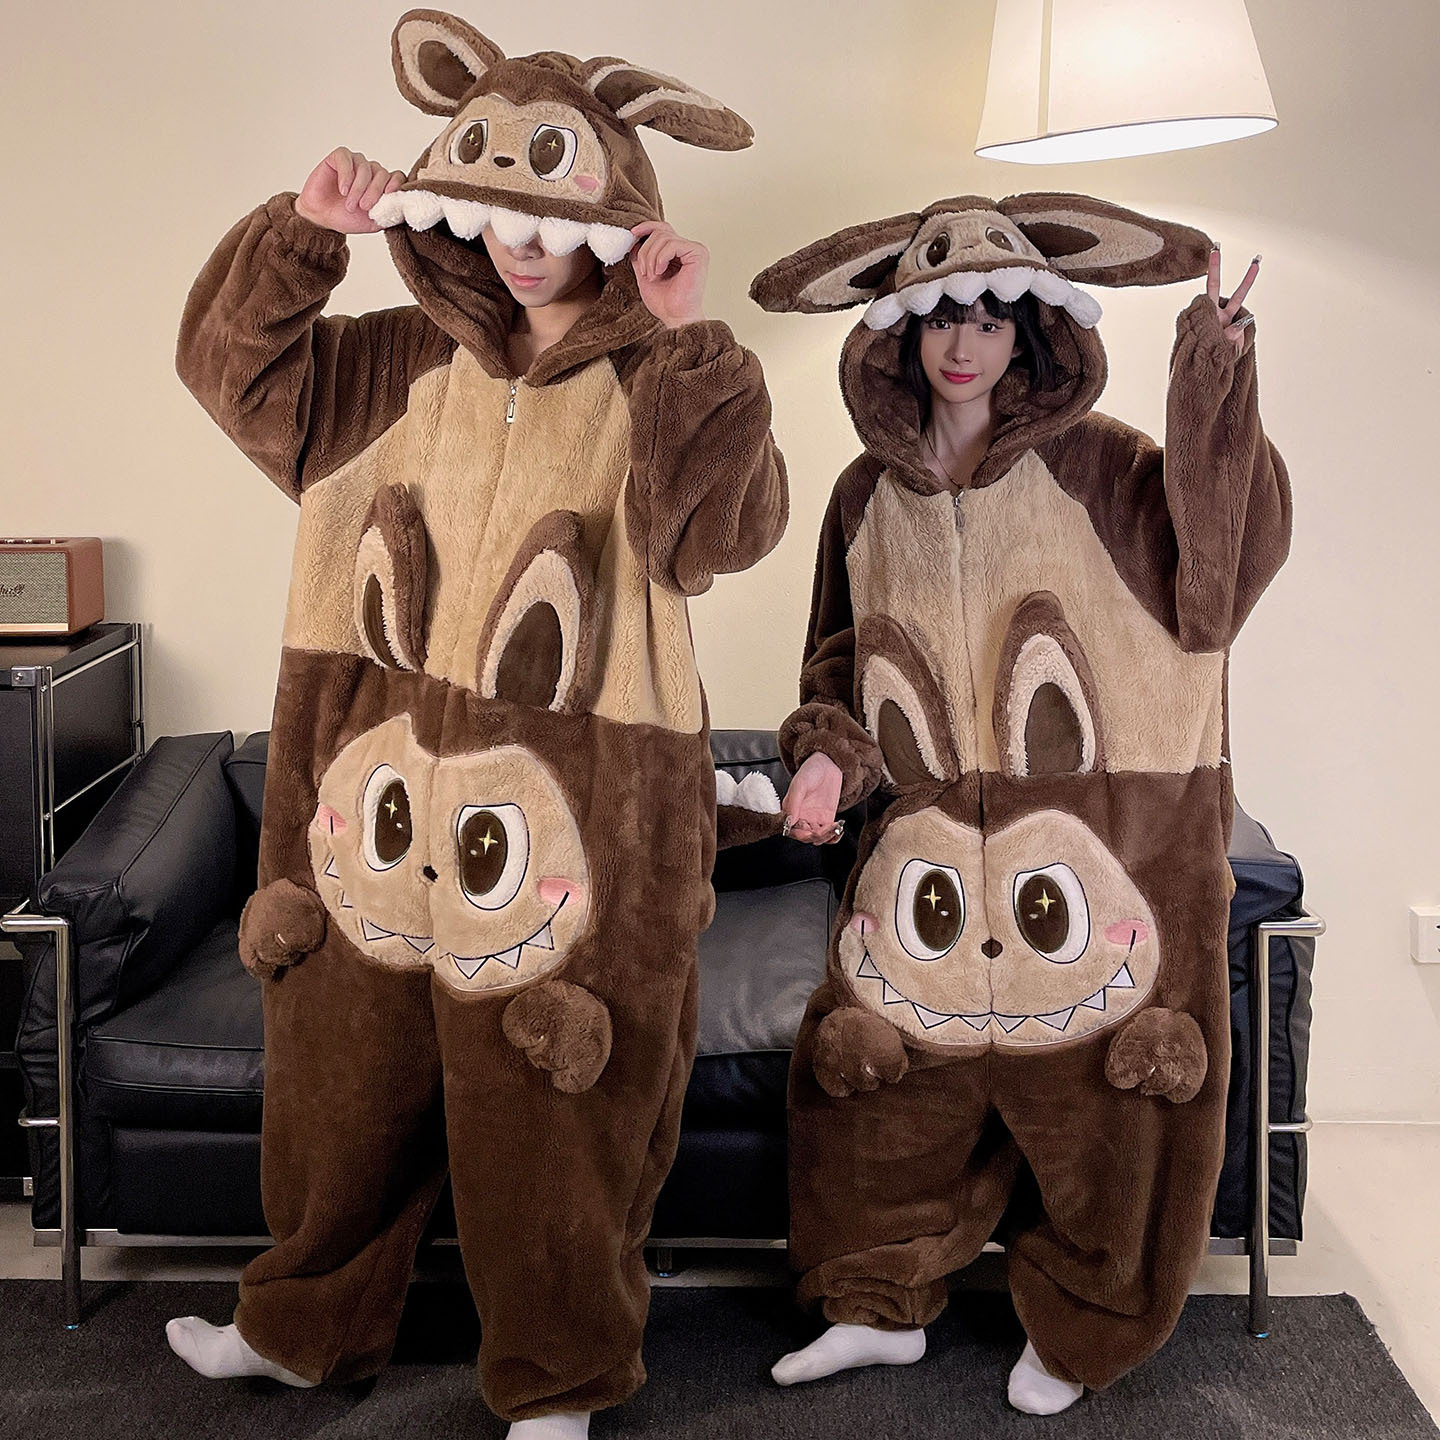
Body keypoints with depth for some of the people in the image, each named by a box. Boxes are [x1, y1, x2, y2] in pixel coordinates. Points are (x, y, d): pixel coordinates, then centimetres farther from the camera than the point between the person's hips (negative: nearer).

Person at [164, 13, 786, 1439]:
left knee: (552, 1115, 8)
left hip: (571, 826, -5)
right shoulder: (409, 367, 8)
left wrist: (686, 344, -29)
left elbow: (724, 527, -22)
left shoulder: (658, 390, -6)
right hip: (376, 795, 5)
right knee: (339, 1082, 21)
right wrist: (302, 233, -5)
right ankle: (308, 1323, 45)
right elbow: (238, 364, 10)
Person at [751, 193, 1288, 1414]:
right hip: (929, 860, 3)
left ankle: (1074, 1334, 31)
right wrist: (832, 753, 0)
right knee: (887, 1083, 10)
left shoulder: (1097, 470, -6)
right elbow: (844, 660, 17)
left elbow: (1214, 583, -19)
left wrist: (1217, 391, -27)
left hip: (1095, 854, -3)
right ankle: (882, 1305, 34)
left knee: (1089, 1095, 7)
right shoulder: (870, 496, 6)